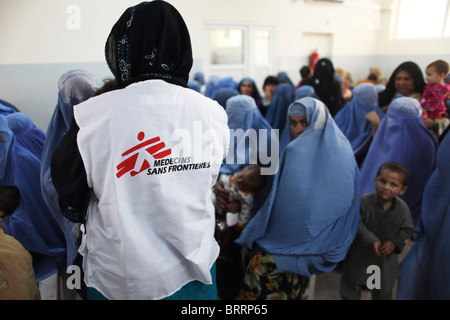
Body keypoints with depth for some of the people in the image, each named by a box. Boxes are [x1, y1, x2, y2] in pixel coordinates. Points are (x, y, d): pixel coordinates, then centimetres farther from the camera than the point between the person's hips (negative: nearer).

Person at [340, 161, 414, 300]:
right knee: (351, 286, 17)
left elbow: (407, 229, -2)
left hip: (386, 256, 2)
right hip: (360, 254, -2)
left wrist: (394, 242, -17)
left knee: (384, 291, 24)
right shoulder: (365, 201, -22)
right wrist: (372, 240, -27)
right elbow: (357, 223, -20)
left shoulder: (402, 208, -14)